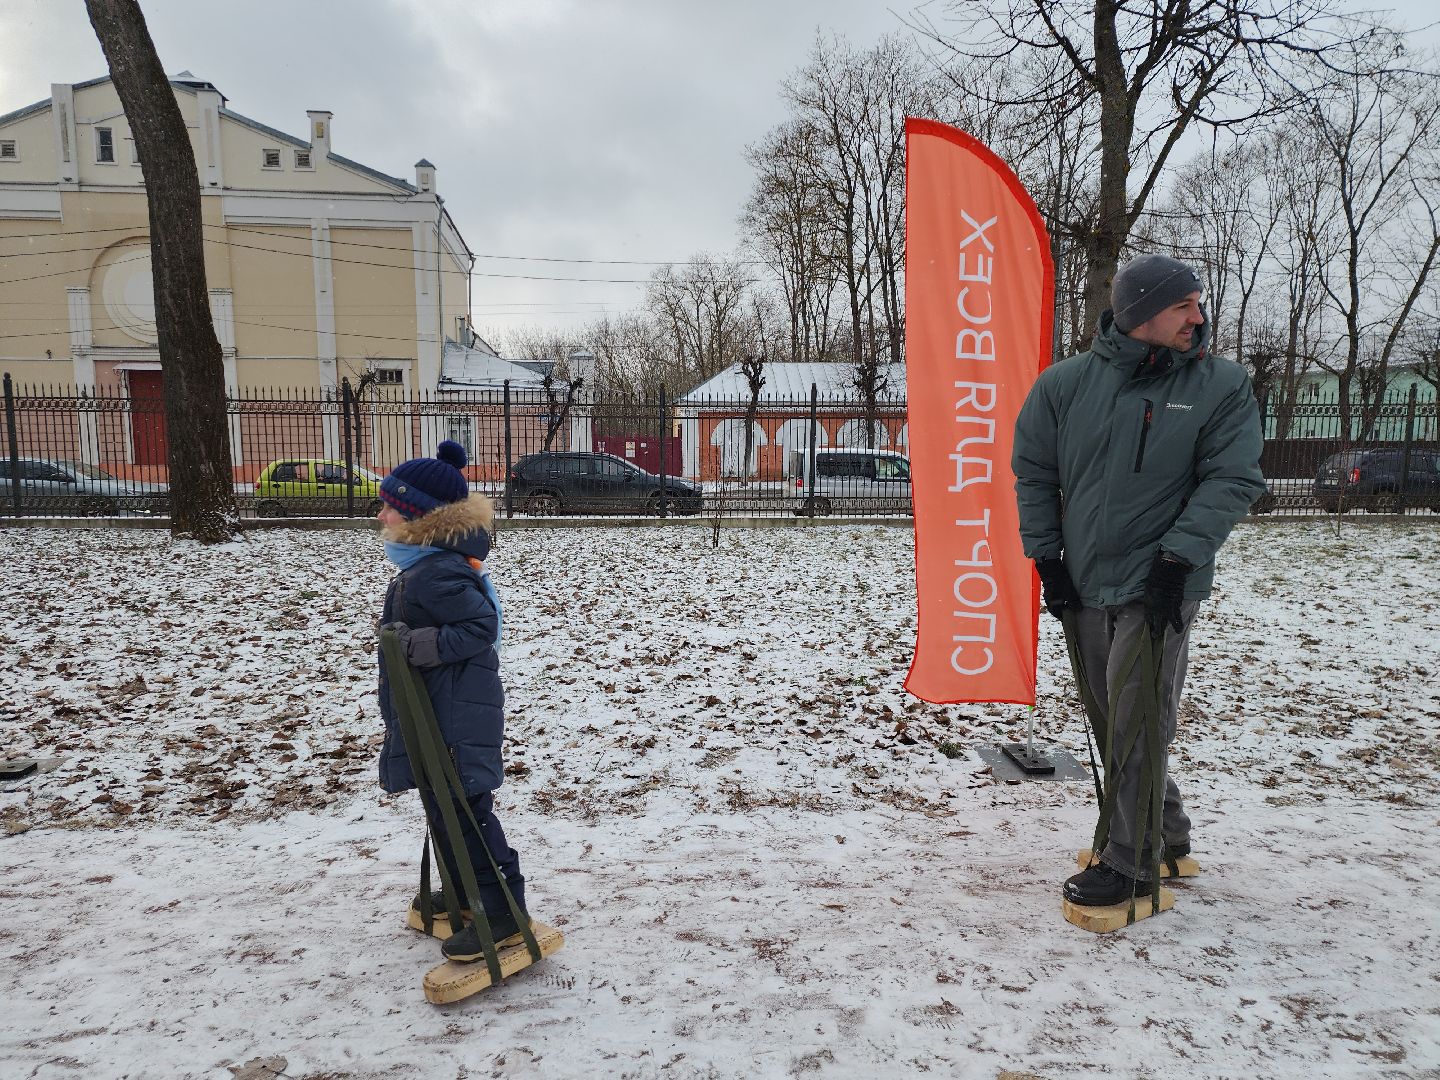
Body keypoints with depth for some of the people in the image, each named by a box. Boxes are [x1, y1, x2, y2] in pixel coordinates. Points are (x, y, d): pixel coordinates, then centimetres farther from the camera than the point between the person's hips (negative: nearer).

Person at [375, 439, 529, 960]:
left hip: (455, 720, -11)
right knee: (443, 806, 22)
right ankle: (462, 891, 39)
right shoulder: (429, 564, 9)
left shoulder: (435, 574, -23)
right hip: (435, 716, 11)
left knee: (464, 811, -2)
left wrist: (423, 645, -29)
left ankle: (504, 910, 9)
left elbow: (481, 626, -27)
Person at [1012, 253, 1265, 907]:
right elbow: (1033, 471, 8)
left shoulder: (1222, 385, -3)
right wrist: (1046, 556, 2)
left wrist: (1176, 558, -17)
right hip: (1083, 587, 4)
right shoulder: (1065, 383, 1)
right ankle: (1166, 834, 34)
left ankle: (1130, 865, 12)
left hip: (1159, 588, -3)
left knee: (1136, 727, -4)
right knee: (1111, 722, 13)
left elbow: (1232, 479, -7)